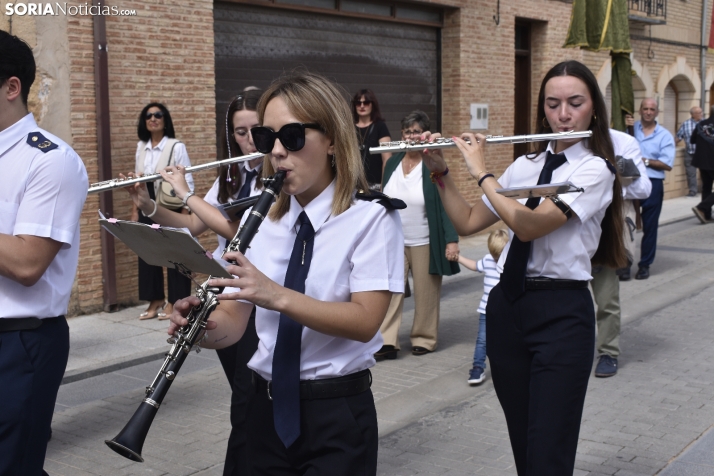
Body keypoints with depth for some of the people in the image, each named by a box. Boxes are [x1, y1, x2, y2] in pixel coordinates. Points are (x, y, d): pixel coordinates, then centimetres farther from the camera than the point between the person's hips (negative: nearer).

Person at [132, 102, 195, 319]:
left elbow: (188, 182, -10)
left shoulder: (176, 147, -9)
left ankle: (174, 302, 13)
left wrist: (185, 213, -15)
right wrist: (135, 210, 11)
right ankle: (155, 301, 19)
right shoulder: (141, 147, 9)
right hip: (147, 210, 6)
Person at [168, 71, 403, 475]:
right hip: (269, 410, 5)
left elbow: (365, 321, -20)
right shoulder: (262, 218, 5)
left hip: (337, 415, -5)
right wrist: (203, 325, -21)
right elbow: (234, 322, 2)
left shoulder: (371, 217, -10)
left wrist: (276, 295, -33)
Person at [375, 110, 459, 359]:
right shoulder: (393, 162, 7)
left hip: (425, 243, -4)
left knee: (426, 293, 5)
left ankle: (424, 338, 20)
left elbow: (447, 204, -11)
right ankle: (387, 342, -3)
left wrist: (451, 239, -16)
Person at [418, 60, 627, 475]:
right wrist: (440, 172, 3)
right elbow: (467, 223, 13)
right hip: (506, 307, 6)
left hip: (561, 314, -6)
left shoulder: (595, 169, -8)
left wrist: (481, 171, -13)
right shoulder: (525, 166, 11)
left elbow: (529, 225, -22)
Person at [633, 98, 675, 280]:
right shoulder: (630, 129, 7)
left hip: (652, 184, -1)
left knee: (649, 226, 6)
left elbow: (667, 164, -4)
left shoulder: (665, 136, 3)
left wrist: (645, 161, -13)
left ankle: (645, 265, 16)